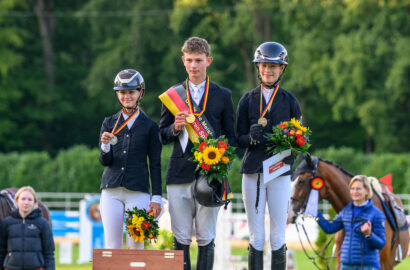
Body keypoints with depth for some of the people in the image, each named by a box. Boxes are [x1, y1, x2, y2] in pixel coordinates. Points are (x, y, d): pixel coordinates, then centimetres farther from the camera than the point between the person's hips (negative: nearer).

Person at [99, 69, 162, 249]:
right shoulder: (109, 123, 10)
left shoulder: (149, 126, 4)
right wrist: (105, 145, -17)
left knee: (136, 246, -4)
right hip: (111, 191, 2)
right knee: (112, 246, 0)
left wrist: (156, 198, -1)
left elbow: (155, 164, 5)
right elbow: (104, 161, 5)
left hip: (138, 192, -2)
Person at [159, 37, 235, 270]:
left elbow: (231, 137, 10)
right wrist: (175, 128, -9)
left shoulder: (223, 95, 9)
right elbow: (163, 136, 13)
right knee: (181, 239, 0)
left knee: (206, 238, 0)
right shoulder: (173, 94, 12)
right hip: (180, 174, 1)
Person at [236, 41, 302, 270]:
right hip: (253, 172, 1)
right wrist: (252, 137, -16)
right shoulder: (248, 100, 9)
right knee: (256, 238, 1)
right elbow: (239, 138, 6)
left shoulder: (289, 101, 8)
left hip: (280, 172, -1)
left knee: (278, 238, -2)